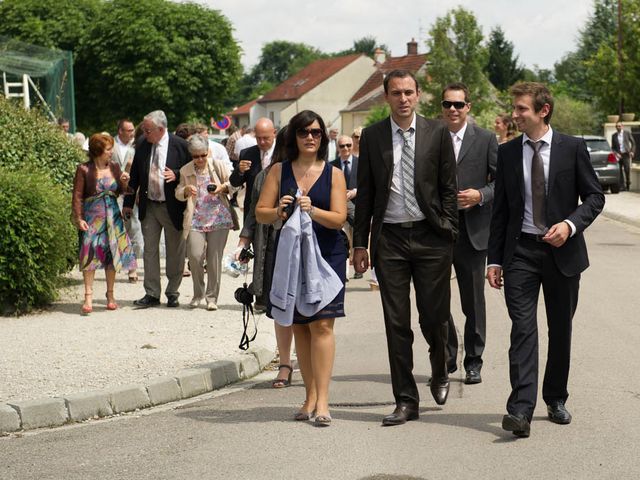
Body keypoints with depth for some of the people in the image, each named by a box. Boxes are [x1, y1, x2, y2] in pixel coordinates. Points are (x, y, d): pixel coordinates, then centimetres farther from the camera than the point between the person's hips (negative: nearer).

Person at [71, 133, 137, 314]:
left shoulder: (114, 167, 7)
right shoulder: (84, 169, -7)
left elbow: (121, 192, 14)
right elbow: (77, 196, -6)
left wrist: (124, 182, -6)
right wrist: (78, 219, -13)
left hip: (112, 216, 5)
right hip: (92, 217, -4)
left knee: (112, 255, 7)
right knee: (90, 255, -9)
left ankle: (110, 295, 18)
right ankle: (88, 297, -7)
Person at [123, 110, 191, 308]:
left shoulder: (180, 145, -10)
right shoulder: (142, 145, 2)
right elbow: (135, 175, 10)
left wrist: (176, 175, -22)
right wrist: (128, 202, 10)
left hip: (173, 207, -3)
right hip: (149, 206, 3)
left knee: (174, 252, 7)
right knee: (150, 250, 5)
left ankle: (173, 293, 19)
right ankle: (152, 294, 11)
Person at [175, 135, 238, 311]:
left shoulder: (218, 165, 3)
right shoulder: (185, 171, 6)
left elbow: (233, 183, 10)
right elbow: (178, 193, 12)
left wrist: (223, 187, -11)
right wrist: (186, 191, -11)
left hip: (219, 218, 0)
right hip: (196, 220, 1)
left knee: (215, 259, 0)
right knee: (195, 256, -12)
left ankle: (212, 297, 11)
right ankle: (198, 294, 10)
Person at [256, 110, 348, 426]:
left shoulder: (333, 174, 4)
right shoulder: (279, 171, 8)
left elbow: (339, 219, -4)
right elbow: (260, 212, 5)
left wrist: (313, 211, -22)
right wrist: (278, 212, -17)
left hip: (326, 255, -3)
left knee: (322, 324, -11)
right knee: (299, 326, 7)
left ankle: (322, 400, -12)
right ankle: (310, 395, 16)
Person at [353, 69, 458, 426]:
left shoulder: (438, 133, 2)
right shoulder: (372, 136, 6)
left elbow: (449, 187, 3)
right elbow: (365, 193, 8)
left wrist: (449, 233, -4)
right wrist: (360, 243, 4)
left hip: (430, 236, -1)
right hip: (389, 237, 1)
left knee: (434, 316, 2)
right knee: (396, 323, 2)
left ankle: (440, 374, 34)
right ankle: (406, 401, 10)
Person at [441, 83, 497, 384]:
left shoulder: (486, 139, 3)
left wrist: (480, 195, -14)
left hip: (472, 232, -1)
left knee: (473, 301, 6)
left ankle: (473, 362, 16)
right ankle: (446, 358, 18)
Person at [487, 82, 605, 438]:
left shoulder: (573, 148, -1)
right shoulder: (507, 153, 5)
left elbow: (594, 196, 2)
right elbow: (500, 210, 8)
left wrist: (571, 224, -17)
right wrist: (494, 259, 4)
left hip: (562, 251, 0)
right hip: (520, 251, 0)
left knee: (561, 330, 10)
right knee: (523, 328, -10)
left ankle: (556, 399, 26)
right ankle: (521, 409, -16)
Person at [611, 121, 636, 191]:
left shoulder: (627, 133, 3)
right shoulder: (614, 136, 7)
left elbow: (633, 143, 7)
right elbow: (613, 147, 9)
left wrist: (632, 151, -4)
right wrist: (616, 153, -7)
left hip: (626, 154, -2)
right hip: (618, 155, 2)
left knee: (627, 169, -11)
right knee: (620, 171, -2)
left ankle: (628, 183, 10)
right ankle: (622, 186, 2)